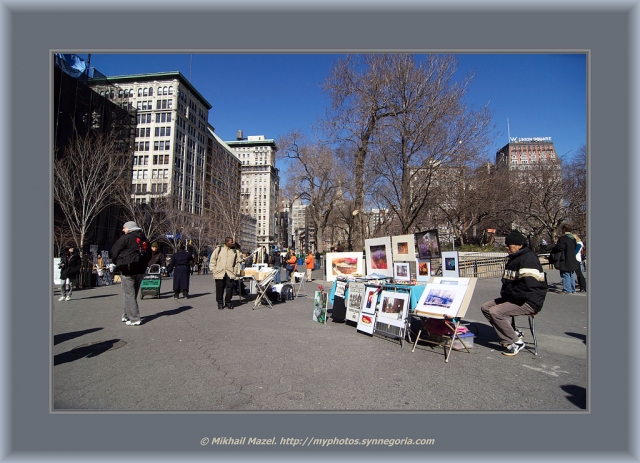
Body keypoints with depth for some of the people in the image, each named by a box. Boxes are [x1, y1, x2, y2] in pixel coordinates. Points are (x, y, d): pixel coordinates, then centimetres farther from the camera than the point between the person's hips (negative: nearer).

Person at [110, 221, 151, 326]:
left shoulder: (126, 238, -6)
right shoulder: (144, 239, 13)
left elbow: (113, 252, -6)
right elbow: (149, 255, 21)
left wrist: (118, 263, 6)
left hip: (128, 270, -6)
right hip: (140, 271, 6)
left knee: (129, 294, -2)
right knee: (133, 294, 16)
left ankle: (134, 319, -5)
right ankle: (127, 315, 28)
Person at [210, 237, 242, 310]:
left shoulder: (235, 251, 13)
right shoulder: (219, 249, 6)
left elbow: (239, 260, 11)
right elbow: (213, 259, 7)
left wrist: (238, 252, 0)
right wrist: (213, 269, 1)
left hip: (230, 273, 2)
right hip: (219, 273, -2)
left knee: (230, 288, -2)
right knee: (220, 288, 5)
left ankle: (228, 302, 14)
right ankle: (220, 303, 18)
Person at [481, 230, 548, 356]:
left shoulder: (528, 259, -17)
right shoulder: (513, 258, 16)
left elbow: (528, 286, -28)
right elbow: (507, 281, 24)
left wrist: (508, 293, -16)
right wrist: (504, 292, 3)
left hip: (530, 302, -11)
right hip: (514, 298, 11)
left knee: (495, 312, -25)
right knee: (485, 307, 2)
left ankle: (516, 342, -7)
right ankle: (513, 334, 8)